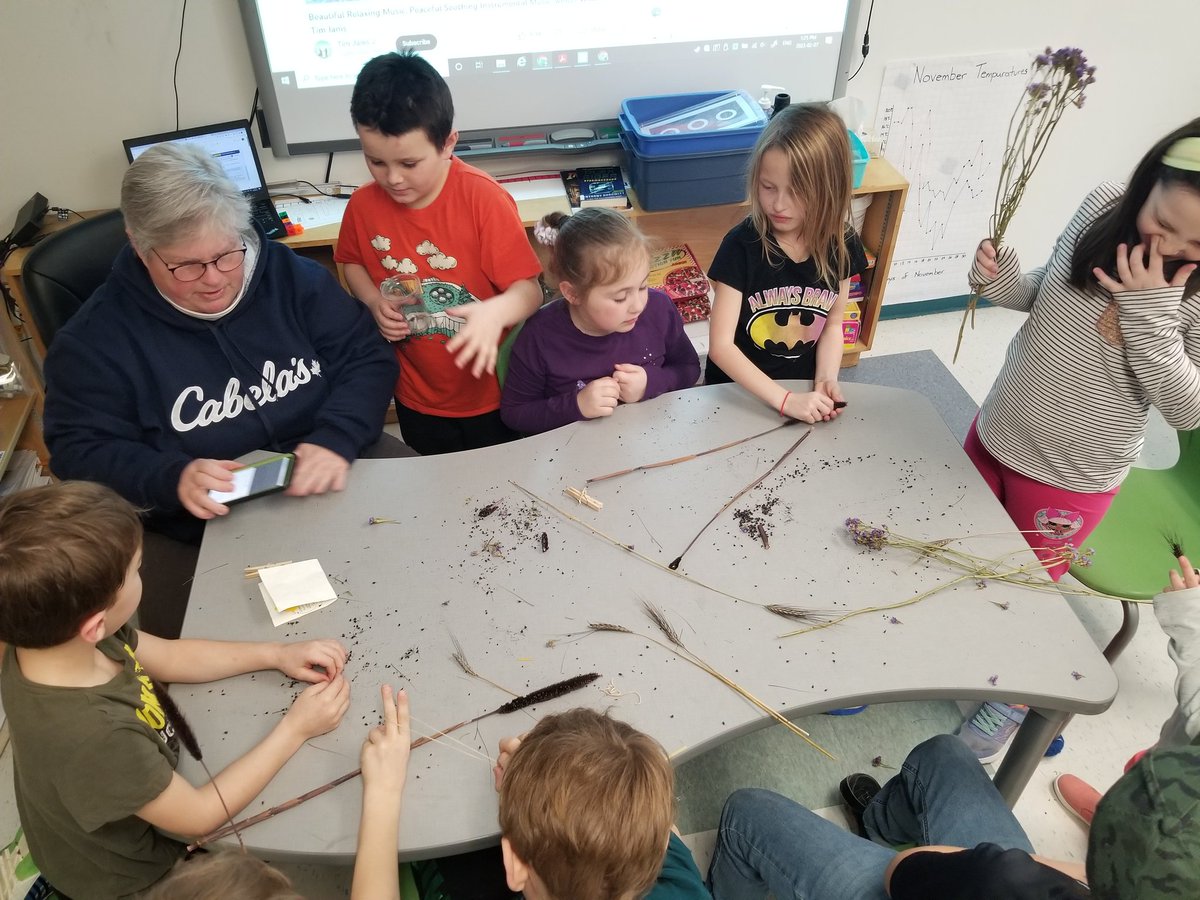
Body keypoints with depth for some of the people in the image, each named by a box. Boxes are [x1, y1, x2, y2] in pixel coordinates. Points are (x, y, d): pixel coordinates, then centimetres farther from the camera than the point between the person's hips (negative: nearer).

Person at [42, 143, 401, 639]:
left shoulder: (292, 275, -1)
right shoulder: (97, 337, -6)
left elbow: (367, 358, -1)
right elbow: (80, 451, -4)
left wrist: (336, 439, -20)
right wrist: (172, 479, -25)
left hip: (333, 484, 3)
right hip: (191, 535, -2)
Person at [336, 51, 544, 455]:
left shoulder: (483, 198, -23)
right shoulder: (364, 205, -11)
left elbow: (529, 290, -22)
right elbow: (353, 263, 10)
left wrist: (496, 312, -44)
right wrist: (374, 302, -10)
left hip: (489, 392, -3)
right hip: (415, 397, 4)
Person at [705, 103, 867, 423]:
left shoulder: (842, 245, -7)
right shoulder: (741, 246, -18)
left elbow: (832, 323, 7)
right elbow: (721, 346, -19)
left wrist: (825, 381, -10)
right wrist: (784, 400, -26)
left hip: (804, 388, 3)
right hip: (736, 391, -3)